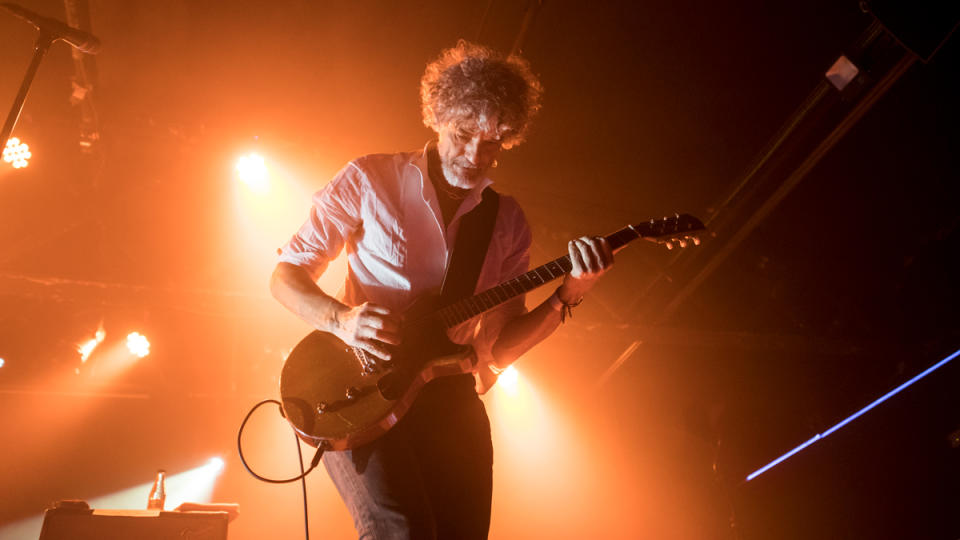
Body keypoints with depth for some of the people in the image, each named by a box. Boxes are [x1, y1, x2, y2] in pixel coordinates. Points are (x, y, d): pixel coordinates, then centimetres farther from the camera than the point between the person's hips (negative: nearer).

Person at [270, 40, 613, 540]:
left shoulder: (507, 222, 11)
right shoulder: (369, 180, 2)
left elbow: (499, 349, 10)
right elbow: (285, 275, 3)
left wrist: (566, 295, -5)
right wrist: (341, 319, -16)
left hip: (449, 401, 4)